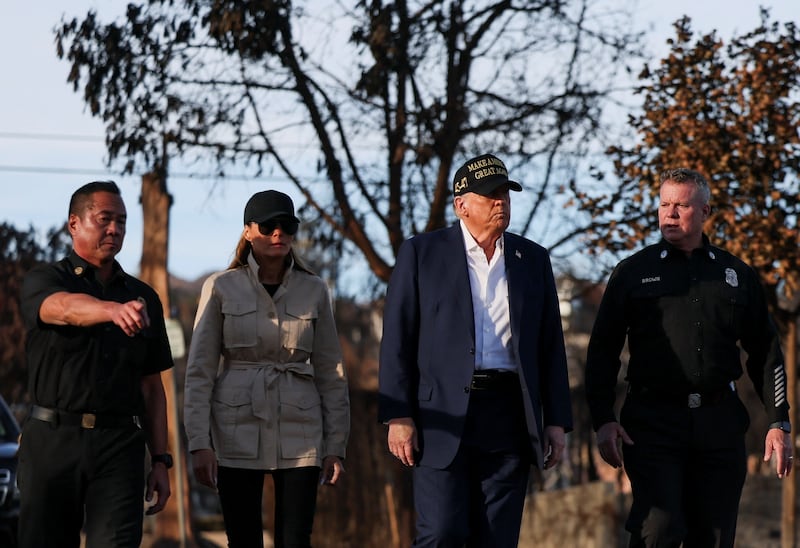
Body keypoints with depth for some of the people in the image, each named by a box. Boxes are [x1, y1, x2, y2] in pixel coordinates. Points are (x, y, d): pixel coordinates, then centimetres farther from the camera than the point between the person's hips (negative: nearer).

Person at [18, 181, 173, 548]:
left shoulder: (143, 297, 15)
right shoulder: (42, 282, 3)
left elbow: (152, 386, 15)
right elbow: (66, 308, -23)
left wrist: (160, 460, 7)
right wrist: (115, 309, -44)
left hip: (119, 447, 2)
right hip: (53, 439, -2)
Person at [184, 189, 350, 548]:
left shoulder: (313, 291, 6)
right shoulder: (221, 288, 1)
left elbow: (330, 373, 9)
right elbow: (199, 371, 0)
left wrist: (336, 446, 5)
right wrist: (199, 442, -8)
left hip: (299, 436, 1)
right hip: (238, 434, -1)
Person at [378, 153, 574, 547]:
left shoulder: (533, 259, 14)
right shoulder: (421, 253, 4)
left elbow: (551, 346, 15)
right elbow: (397, 340, 1)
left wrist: (557, 422, 8)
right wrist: (397, 416, -7)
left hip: (510, 420, 3)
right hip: (444, 417, -3)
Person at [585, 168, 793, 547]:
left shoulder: (736, 275, 13)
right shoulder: (634, 273, 8)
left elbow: (765, 353, 14)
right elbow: (602, 351, 6)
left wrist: (779, 423, 6)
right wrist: (603, 420, -5)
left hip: (720, 425, 2)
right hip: (653, 422, -2)